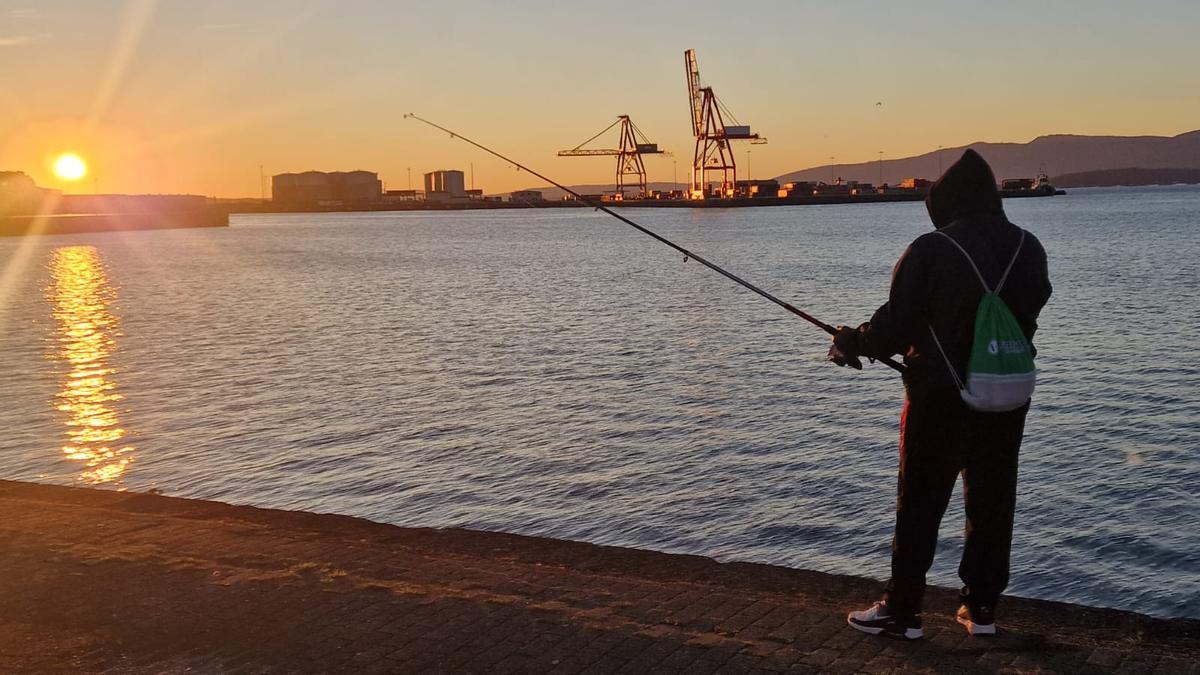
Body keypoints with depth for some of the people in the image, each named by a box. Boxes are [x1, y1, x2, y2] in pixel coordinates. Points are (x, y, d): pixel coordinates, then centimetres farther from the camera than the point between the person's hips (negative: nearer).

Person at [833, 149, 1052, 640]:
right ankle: (981, 607, 21)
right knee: (992, 500, 13)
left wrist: (851, 344, 7)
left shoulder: (931, 251, -14)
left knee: (920, 504, 5)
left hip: (940, 398, -5)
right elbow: (1025, 319, 13)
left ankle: (902, 610, 11)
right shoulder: (1028, 249, 2)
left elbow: (897, 324, -12)